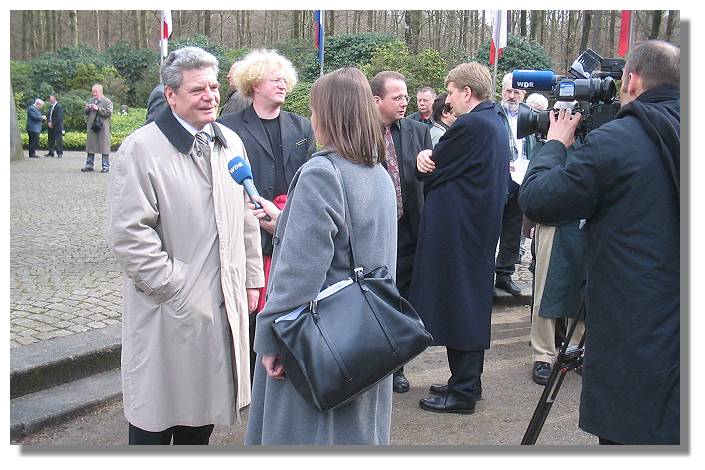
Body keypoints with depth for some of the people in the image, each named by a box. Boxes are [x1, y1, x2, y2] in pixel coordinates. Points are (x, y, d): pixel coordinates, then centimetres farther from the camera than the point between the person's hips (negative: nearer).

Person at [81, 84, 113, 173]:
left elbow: (109, 112, -14)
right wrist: (87, 109, 2)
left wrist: (98, 109, -17)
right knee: (90, 145, 9)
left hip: (103, 128, -6)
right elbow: (87, 113, 24)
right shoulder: (91, 100, 17)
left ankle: (106, 166, 4)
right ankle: (89, 165, 17)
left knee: (104, 146, -2)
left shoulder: (107, 101, -2)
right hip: (91, 127, 6)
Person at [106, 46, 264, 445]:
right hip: (169, 309, -6)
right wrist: (174, 287, -16)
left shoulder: (231, 142, 8)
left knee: (203, 415, 19)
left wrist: (251, 279, 12)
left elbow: (246, 218, 14)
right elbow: (128, 234, -16)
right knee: (157, 416, 8)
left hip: (224, 304, 6)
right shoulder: (142, 148, -12)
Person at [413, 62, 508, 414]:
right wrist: (429, 160, -5)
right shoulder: (496, 124, 12)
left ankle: (463, 392, 7)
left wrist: (425, 160, 8)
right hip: (481, 227, 10)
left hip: (457, 231, -10)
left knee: (457, 305, -2)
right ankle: (467, 382, 28)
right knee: (472, 304, 16)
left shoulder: (469, 125, -18)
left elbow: (429, 172, -13)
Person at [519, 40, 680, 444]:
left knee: (627, 433, 4)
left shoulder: (613, 141, -15)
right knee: (669, 426, 17)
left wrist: (556, 143, 8)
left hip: (633, 332, -6)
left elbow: (536, 200, -8)